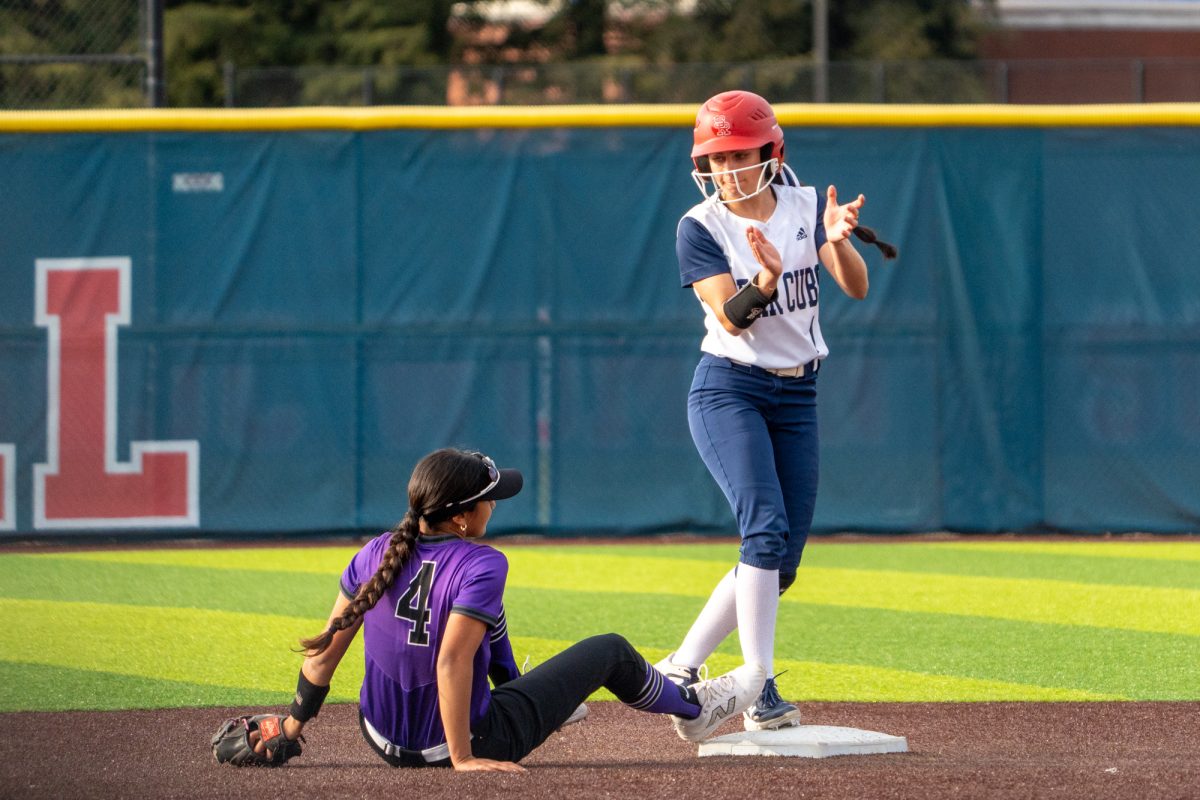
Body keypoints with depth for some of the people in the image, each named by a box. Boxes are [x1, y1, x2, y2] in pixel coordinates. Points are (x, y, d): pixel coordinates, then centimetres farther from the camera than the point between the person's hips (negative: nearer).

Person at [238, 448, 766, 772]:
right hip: (473, 741, -6)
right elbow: (451, 662, -32)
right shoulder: (480, 567, -25)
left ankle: (522, 690, 51)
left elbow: (326, 649, -6)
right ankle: (693, 709, 39)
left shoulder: (375, 556, -8)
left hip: (384, 742, 6)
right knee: (611, 651, 13)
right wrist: (463, 759, -29)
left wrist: (292, 728, 2)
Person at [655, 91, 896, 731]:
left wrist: (838, 240, -31)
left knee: (781, 558, 4)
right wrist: (766, 279, -39)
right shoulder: (699, 228, -6)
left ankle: (680, 670, 16)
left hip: (797, 397, 5)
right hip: (729, 393, -5)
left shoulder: (806, 207, 2)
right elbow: (731, 317, -19)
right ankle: (760, 693, -23)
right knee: (766, 529, -21)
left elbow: (856, 287, -11)